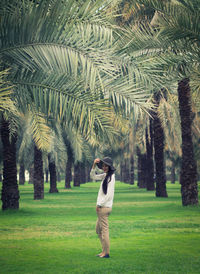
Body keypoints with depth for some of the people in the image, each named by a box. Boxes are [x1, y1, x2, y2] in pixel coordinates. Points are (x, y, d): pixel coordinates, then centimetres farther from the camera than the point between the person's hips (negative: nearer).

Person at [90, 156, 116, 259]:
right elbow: (93, 176, 19)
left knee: (104, 229, -6)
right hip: (102, 207, 10)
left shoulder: (111, 177, -14)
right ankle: (104, 251, 19)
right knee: (98, 229, 16)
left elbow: (108, 195, -19)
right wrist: (94, 165, 3)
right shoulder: (105, 175, 12)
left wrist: (99, 205, -14)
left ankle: (106, 253, -2)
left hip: (104, 207, -10)